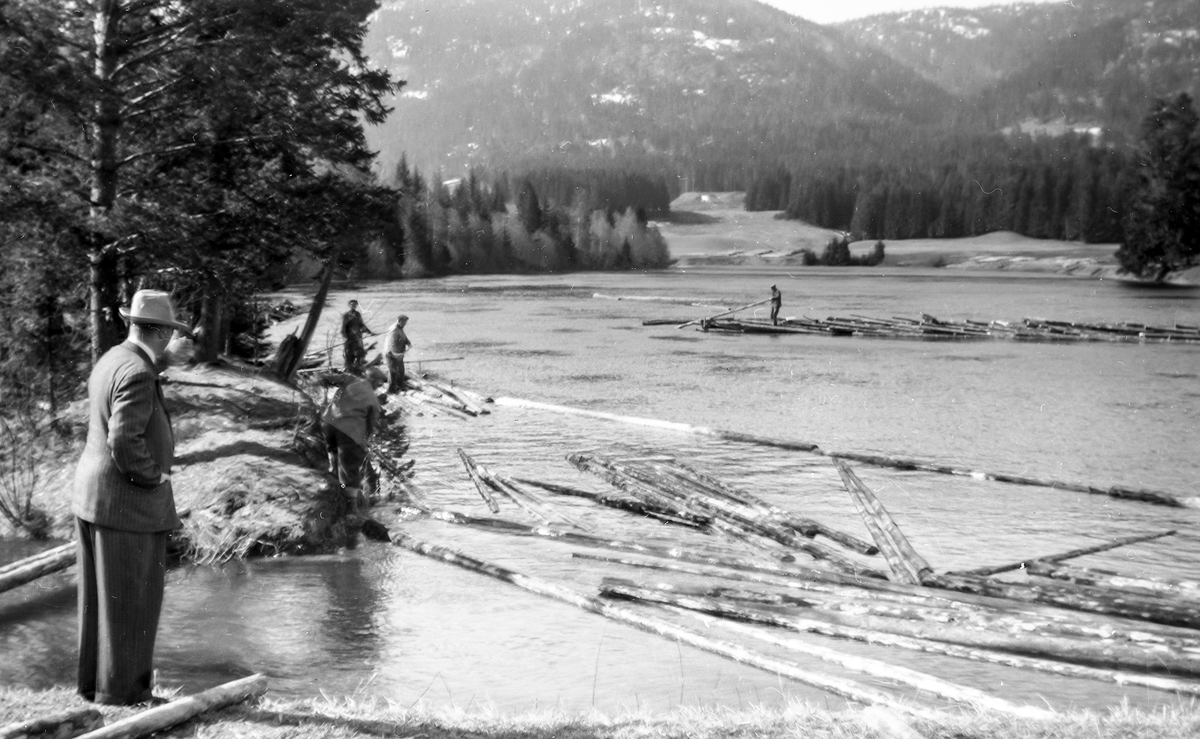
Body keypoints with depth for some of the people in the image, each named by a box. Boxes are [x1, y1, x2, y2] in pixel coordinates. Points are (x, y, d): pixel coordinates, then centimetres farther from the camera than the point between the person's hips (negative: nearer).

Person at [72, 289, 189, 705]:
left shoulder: (109, 362, 11)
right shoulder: (137, 374, -20)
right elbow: (124, 441, -27)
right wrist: (153, 476, -13)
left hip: (94, 496, 10)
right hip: (128, 503, -10)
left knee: (100, 597, 15)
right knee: (130, 601, -1)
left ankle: (95, 682, 23)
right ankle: (121, 690, 6)